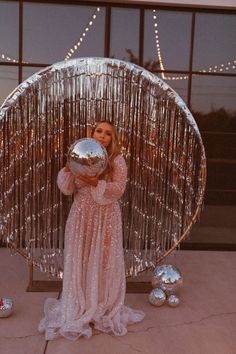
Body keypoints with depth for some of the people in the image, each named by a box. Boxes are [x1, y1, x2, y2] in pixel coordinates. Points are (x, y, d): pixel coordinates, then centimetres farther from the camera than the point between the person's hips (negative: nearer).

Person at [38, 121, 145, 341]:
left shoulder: (117, 160, -5)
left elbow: (118, 190, -13)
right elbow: (67, 190, 0)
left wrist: (96, 183, -26)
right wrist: (68, 170, -17)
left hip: (106, 218, -2)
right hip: (81, 216, 2)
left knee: (104, 260, 6)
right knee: (80, 260, 9)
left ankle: (105, 307, 26)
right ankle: (79, 307, 28)